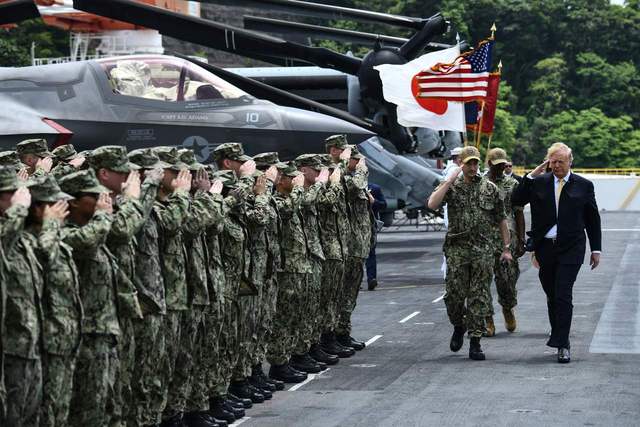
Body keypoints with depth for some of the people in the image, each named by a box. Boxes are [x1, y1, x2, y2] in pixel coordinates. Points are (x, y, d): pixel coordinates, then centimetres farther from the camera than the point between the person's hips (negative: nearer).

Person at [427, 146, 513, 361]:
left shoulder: (490, 188, 8)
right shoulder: (451, 186, 4)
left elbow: (501, 220, 12)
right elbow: (432, 204, -15)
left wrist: (506, 248, 10)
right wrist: (450, 180, -14)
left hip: (483, 250, 1)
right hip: (457, 249, -1)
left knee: (479, 297, -1)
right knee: (454, 294, -1)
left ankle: (475, 342, 3)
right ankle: (458, 327, 27)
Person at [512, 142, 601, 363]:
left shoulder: (584, 185, 4)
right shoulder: (539, 182, 7)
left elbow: (593, 219, 9)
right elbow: (516, 200, 0)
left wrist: (596, 249, 7)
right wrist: (531, 176, -7)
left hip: (570, 248, -3)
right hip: (545, 247, 3)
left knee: (563, 295, -11)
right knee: (552, 296, 10)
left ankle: (562, 345, -11)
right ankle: (560, 338, 24)